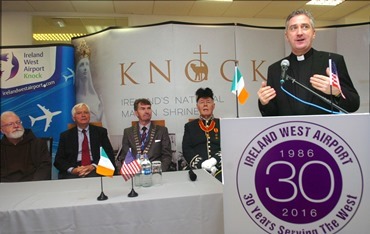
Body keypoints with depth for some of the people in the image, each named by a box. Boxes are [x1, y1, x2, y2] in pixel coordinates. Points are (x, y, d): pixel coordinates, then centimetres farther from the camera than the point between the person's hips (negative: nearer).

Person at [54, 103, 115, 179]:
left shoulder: (101, 132, 11)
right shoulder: (65, 135, 13)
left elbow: (110, 155, 3)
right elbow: (58, 160, 8)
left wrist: (94, 166, -14)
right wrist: (72, 169, -13)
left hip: (95, 170, -1)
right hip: (74, 172, 1)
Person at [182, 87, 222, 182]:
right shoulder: (189, 126, 14)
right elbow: (186, 150, 4)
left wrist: (214, 161, -14)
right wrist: (202, 164, -13)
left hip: (219, 167, 0)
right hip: (197, 168, 0)